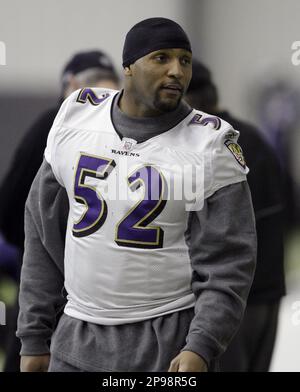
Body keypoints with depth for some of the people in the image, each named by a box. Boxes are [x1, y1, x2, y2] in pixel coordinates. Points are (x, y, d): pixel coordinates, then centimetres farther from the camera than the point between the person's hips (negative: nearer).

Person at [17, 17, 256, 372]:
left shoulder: (210, 145, -7)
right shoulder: (76, 117, 2)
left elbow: (226, 266, -9)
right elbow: (44, 233, 8)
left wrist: (201, 348, -22)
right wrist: (35, 337, 8)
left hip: (169, 343, -3)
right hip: (76, 341, 3)